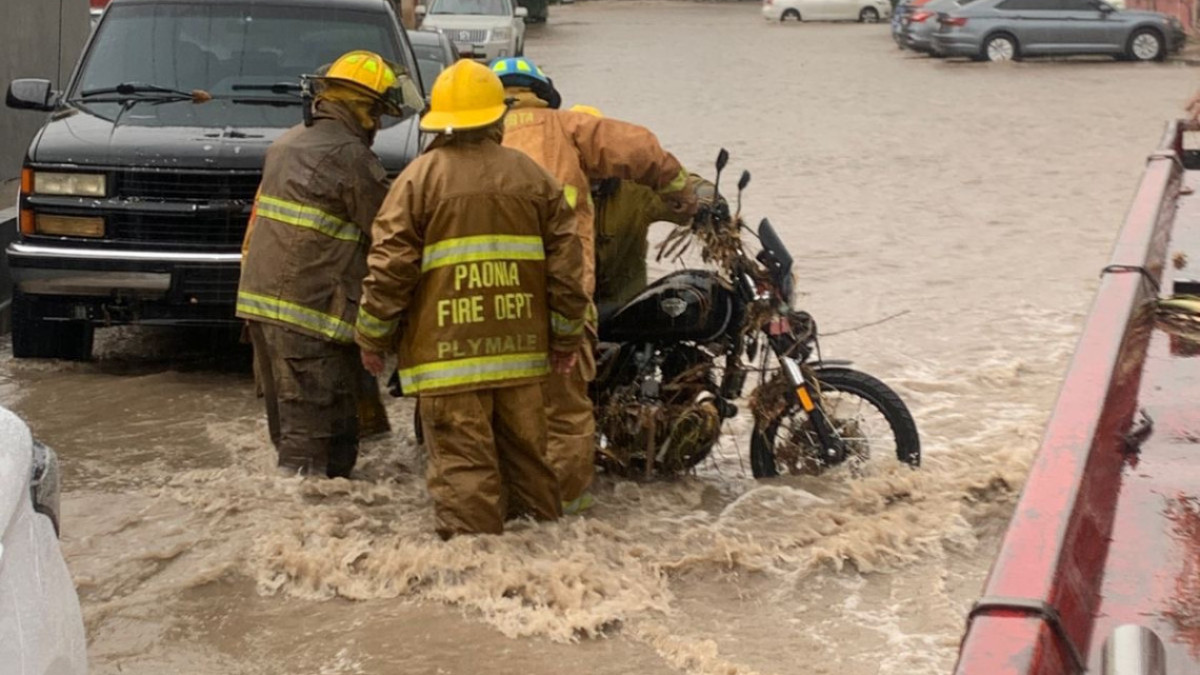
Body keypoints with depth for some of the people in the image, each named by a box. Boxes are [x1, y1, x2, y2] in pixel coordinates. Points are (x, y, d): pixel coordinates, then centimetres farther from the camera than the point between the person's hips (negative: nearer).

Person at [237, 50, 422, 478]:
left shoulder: (287, 143, 16)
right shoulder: (349, 156, -13)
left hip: (260, 295, 9)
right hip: (307, 308, -9)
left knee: (288, 419, 18)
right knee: (310, 424, -6)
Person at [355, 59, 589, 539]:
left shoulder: (420, 178, -4)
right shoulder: (531, 175, 7)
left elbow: (389, 268, -6)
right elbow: (566, 261, 8)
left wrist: (373, 337, 6)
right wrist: (566, 336, 17)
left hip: (447, 351, -4)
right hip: (519, 350, 4)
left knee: (462, 464, -2)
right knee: (526, 454, 17)